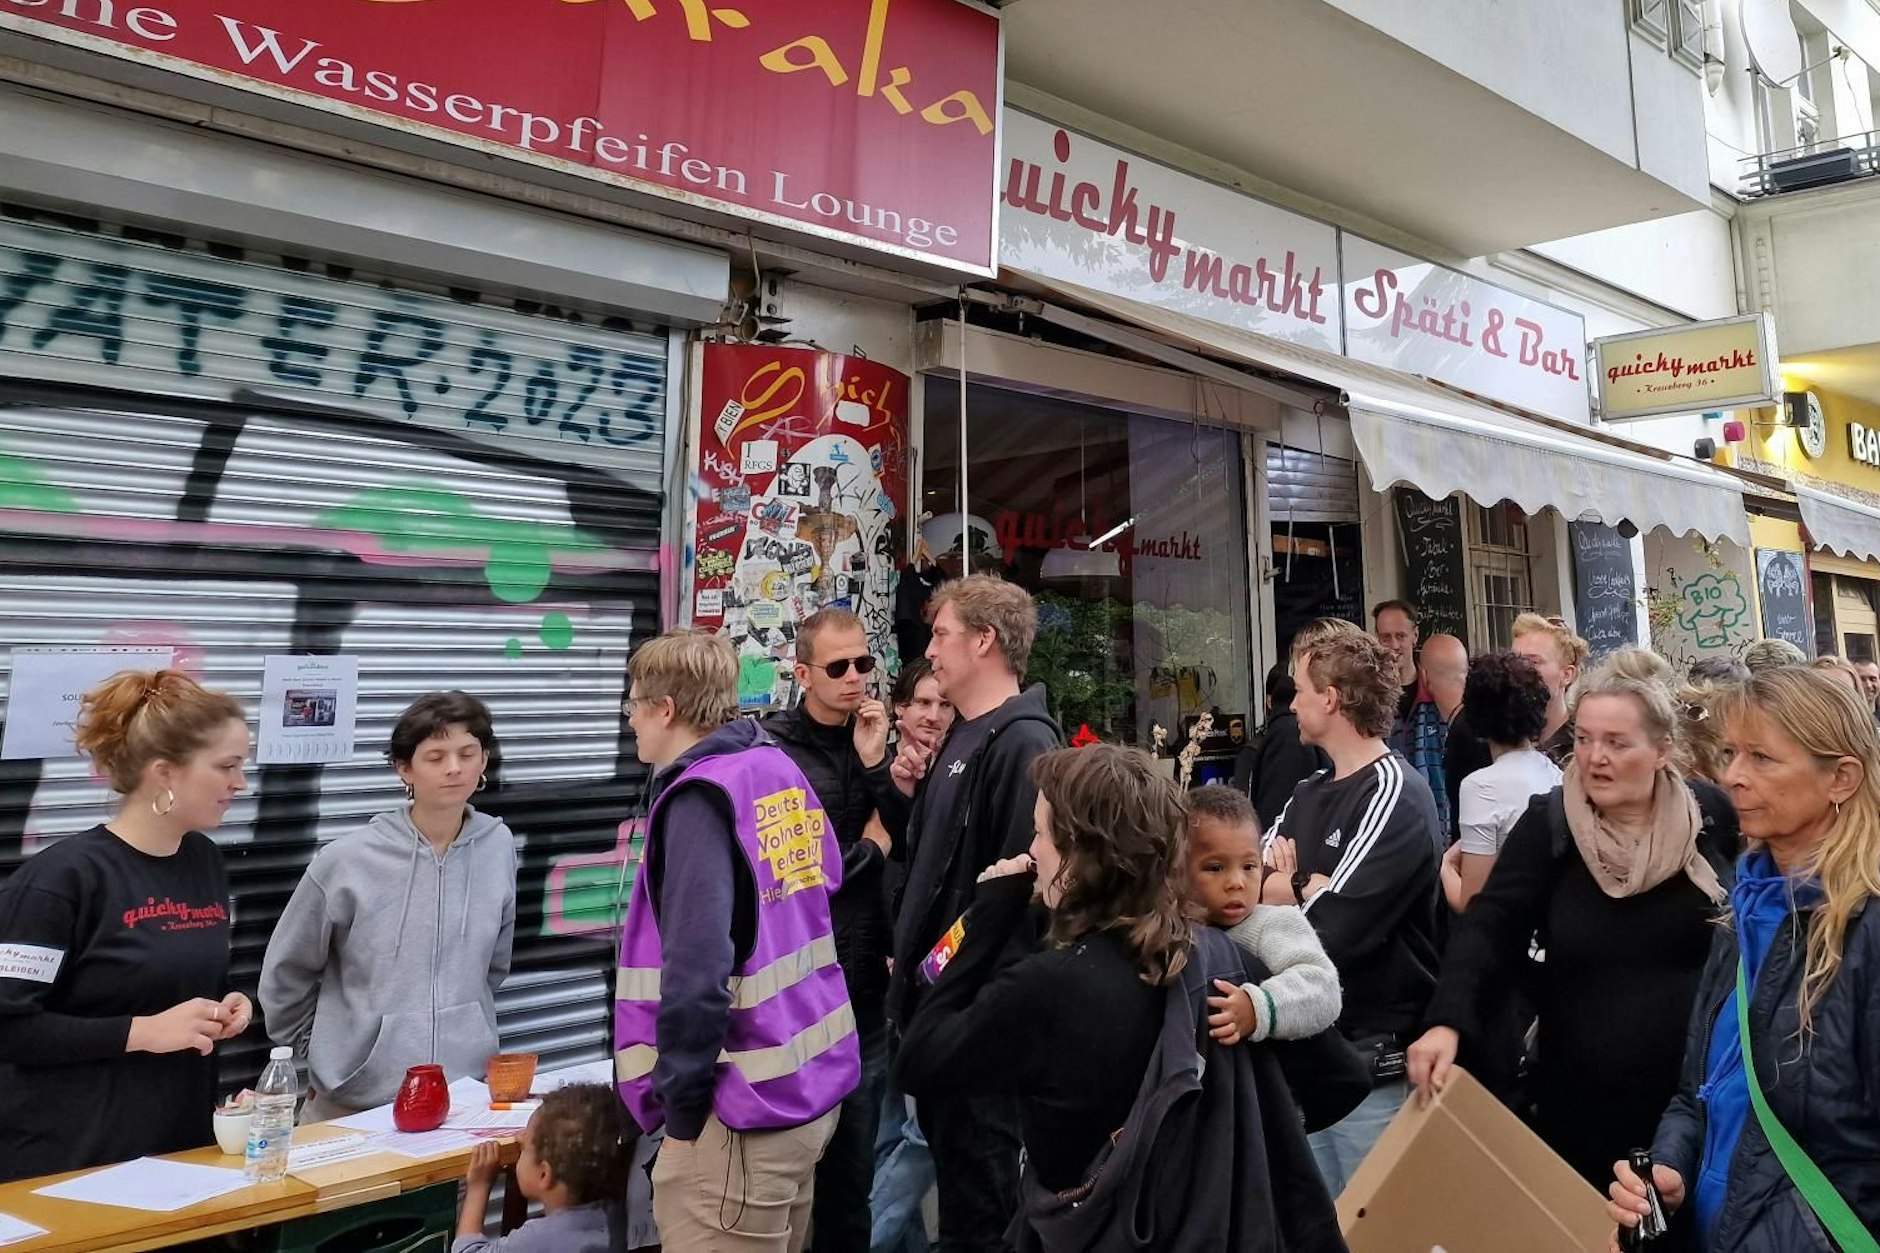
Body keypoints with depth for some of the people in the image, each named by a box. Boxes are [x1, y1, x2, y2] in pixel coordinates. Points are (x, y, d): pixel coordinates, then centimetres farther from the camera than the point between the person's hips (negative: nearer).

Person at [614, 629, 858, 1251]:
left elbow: (696, 971, -26)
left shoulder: (700, 797, -18)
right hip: (811, 1082, 8)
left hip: (747, 1108, -8)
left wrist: (682, 1109, -13)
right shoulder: (781, 769, 5)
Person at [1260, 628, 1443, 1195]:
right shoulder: (1309, 793, 10)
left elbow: (1336, 926, -22)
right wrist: (1310, 886, -15)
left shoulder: (1396, 793, -15)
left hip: (1376, 1057, -7)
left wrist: (1283, 885, -7)